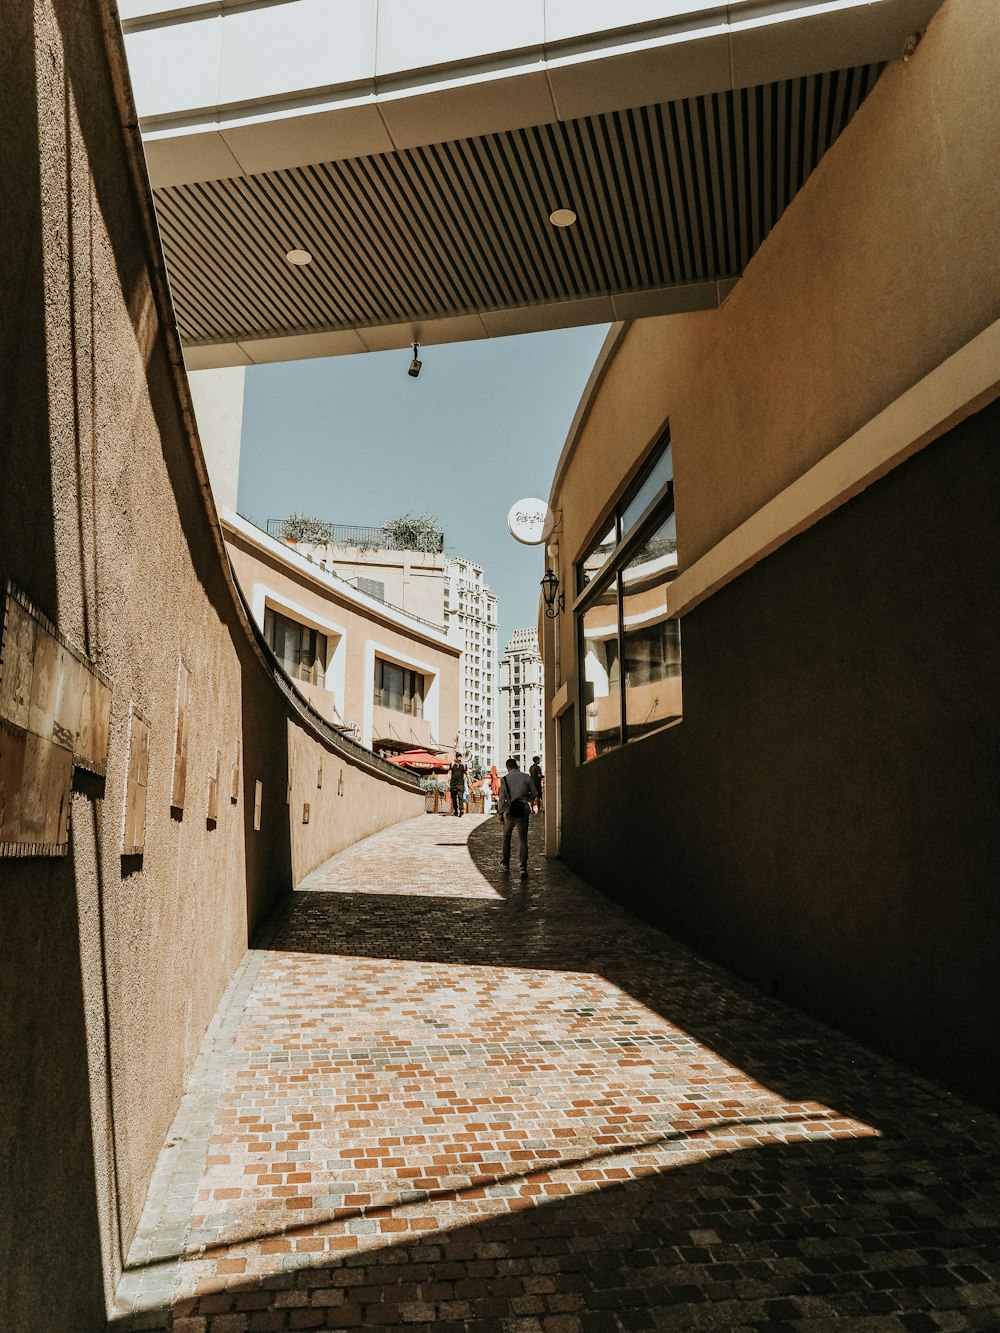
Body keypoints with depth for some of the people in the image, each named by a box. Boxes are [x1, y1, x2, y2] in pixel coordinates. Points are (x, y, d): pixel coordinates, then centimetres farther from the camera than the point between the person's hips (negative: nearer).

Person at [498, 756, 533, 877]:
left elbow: (502, 797, -5)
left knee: (506, 838, 20)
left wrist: (500, 813, 2)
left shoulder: (505, 779, -4)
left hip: (509, 811, 0)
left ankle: (505, 864, 30)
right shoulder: (526, 777, -1)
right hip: (523, 811, 0)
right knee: (523, 840, 2)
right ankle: (523, 868, -8)